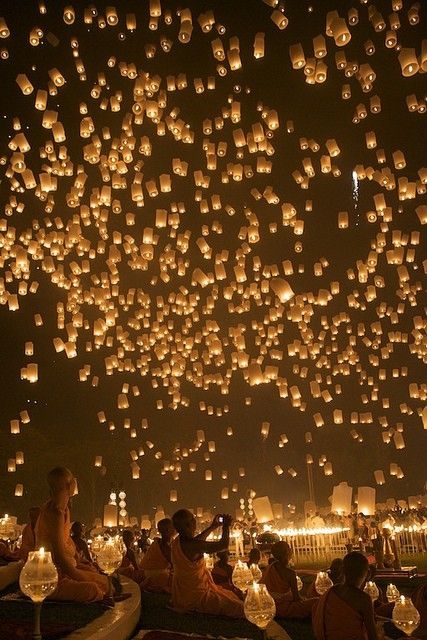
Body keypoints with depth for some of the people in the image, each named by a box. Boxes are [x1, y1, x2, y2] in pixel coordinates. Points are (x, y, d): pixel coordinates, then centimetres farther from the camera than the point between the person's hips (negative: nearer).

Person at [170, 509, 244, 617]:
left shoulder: (177, 542, 0)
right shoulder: (193, 545, -27)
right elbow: (224, 545, -23)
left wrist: (213, 527, 24)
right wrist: (226, 526, -6)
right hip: (196, 595, -9)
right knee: (240, 608, -7)